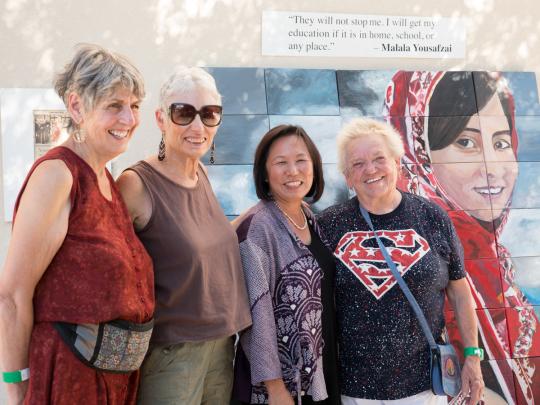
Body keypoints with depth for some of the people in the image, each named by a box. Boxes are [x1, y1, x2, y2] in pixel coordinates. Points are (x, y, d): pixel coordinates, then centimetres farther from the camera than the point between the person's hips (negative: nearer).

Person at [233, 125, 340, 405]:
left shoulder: (310, 219, 4)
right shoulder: (257, 227, -18)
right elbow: (256, 312, -20)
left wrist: (331, 363, 12)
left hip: (319, 371, 7)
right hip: (280, 379, -7)